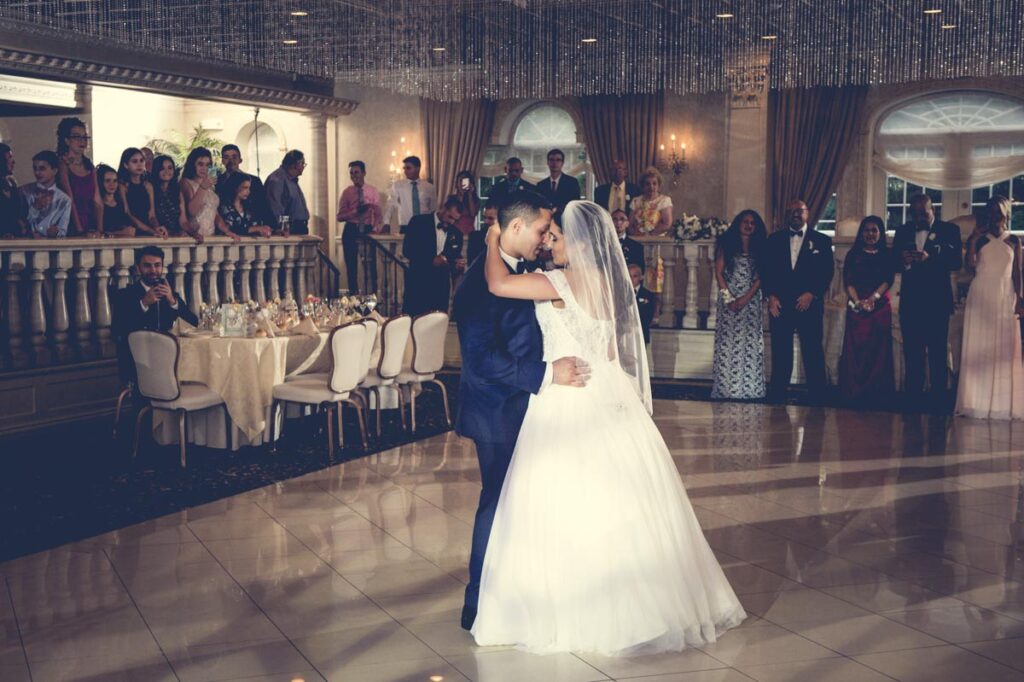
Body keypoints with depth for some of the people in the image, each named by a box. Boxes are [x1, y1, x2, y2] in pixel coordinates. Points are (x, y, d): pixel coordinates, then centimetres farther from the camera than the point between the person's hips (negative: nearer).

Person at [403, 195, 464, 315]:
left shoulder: (456, 234, 11)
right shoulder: (419, 222, -1)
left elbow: (455, 258, 15)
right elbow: (407, 250, -9)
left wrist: (458, 266, -9)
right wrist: (431, 260, -19)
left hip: (441, 286, 4)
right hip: (418, 283, -3)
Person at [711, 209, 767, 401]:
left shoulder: (759, 247, 9)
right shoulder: (726, 244, 5)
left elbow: (760, 277, 3)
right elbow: (719, 273, 0)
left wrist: (746, 298, -10)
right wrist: (728, 298, -9)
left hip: (752, 300, 2)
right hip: (729, 301, -2)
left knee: (751, 343, -2)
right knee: (728, 343, -4)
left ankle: (750, 388, 1)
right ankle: (726, 387, -2)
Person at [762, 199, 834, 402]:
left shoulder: (821, 240, 7)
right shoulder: (774, 240, 12)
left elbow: (827, 272, 1)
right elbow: (766, 270, 8)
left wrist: (811, 294, -11)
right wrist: (771, 296, -5)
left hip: (809, 304, -1)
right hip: (779, 304, 1)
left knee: (813, 353, -2)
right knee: (780, 354, 3)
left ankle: (817, 399, 3)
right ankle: (776, 397, 8)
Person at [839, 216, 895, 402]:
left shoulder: (886, 255, 9)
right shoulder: (853, 255, 8)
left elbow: (888, 280, 0)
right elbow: (848, 281, 2)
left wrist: (873, 298, -15)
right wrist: (858, 301, -13)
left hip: (880, 306, 0)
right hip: (856, 307, 0)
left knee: (878, 348, -1)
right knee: (854, 347, -4)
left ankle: (876, 391, 4)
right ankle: (853, 391, 0)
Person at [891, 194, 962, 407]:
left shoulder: (949, 230, 3)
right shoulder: (902, 231, 13)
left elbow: (957, 261, -9)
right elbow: (892, 262, 6)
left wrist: (929, 258, -23)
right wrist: (903, 260, -17)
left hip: (937, 301, -3)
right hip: (910, 300, 3)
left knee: (938, 351, -1)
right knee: (912, 352, 4)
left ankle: (939, 398, 3)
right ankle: (912, 396, 9)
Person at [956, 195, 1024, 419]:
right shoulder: (979, 239, 6)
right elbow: (970, 266, -6)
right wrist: (972, 242, -13)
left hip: (1005, 297, 1)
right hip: (980, 296, -1)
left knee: (1004, 348, 0)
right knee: (978, 347, -3)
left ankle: (1004, 403, 4)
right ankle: (978, 400, -1)